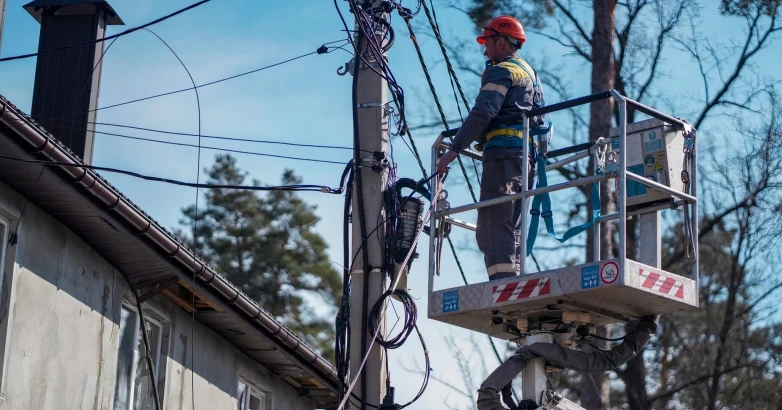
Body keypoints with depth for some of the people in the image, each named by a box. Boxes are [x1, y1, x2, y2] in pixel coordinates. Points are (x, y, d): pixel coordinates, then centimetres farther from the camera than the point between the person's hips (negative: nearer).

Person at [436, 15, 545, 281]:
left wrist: (454, 149, -17)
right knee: (511, 228, 9)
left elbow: (482, 113, -16)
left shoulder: (501, 71, -3)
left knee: (494, 225, -15)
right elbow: (537, 119, 26)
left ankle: (503, 282, -26)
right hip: (526, 156, 10)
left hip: (504, 153, -10)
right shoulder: (529, 73, 27)